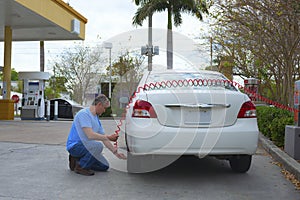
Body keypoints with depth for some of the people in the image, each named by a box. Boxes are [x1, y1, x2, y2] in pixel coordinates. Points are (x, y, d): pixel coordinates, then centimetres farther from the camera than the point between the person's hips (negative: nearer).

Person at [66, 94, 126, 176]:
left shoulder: (96, 118, 12)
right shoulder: (84, 114, -18)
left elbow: (104, 139, 15)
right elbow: (90, 135, -27)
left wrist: (115, 152, 11)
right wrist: (108, 137, -18)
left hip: (85, 146, 9)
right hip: (75, 145, -9)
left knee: (105, 166, 6)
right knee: (98, 145, -33)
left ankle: (78, 159, 13)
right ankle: (80, 166, -14)